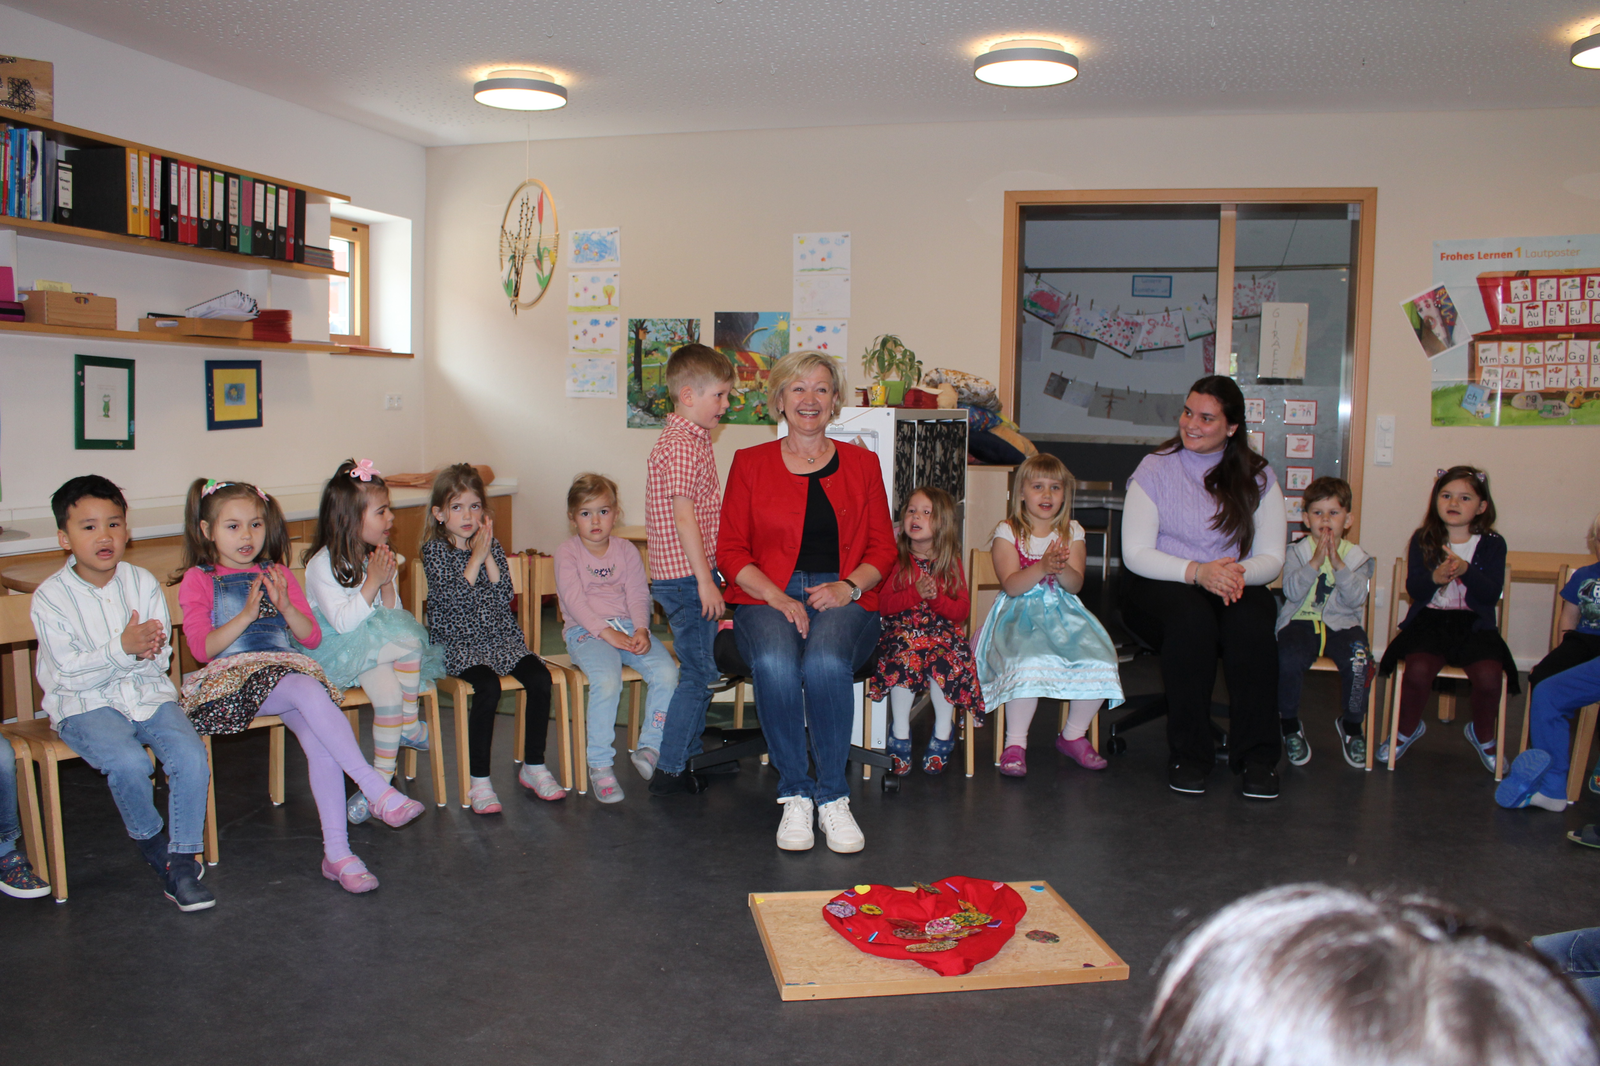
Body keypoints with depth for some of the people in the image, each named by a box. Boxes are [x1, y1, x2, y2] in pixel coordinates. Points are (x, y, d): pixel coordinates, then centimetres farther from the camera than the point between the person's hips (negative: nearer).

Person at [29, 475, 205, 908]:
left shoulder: (142, 582, 5)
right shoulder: (50, 596, -5)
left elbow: (160, 657, 4)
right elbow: (69, 672, -12)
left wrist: (145, 650, -20)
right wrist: (123, 648, -25)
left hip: (148, 693, 3)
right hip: (84, 705, -3)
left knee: (191, 757, -23)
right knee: (128, 761, -30)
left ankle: (182, 861, -9)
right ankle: (150, 838, 1)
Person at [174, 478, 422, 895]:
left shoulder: (278, 575, 21)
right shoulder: (198, 580, 10)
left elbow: (312, 637, 13)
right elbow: (203, 648, -2)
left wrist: (285, 604, -5)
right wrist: (246, 614, -12)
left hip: (289, 669, 4)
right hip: (234, 677, -4)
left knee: (319, 740, -26)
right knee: (310, 692, -35)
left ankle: (337, 851, -26)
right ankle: (377, 790, -37)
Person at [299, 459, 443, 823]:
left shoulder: (380, 558, 8)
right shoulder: (322, 564, -13)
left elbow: (392, 615, 5)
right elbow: (342, 622, -22)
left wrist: (388, 583, -11)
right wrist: (372, 582, -23)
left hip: (376, 649, 6)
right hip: (335, 653, -6)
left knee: (389, 691, -26)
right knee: (408, 640, -28)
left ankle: (381, 780, -15)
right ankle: (410, 727, -14)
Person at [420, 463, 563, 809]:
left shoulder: (490, 545, 9)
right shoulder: (434, 550, 0)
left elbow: (504, 596, -3)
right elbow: (453, 596, -15)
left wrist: (488, 555, -10)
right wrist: (476, 557, -15)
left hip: (501, 637, 4)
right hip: (457, 644, -4)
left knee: (540, 677, -20)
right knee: (488, 686, -31)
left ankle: (533, 767, -4)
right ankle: (478, 780, -21)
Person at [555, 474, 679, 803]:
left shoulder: (627, 551, 14)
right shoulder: (567, 552, 3)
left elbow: (638, 596, 5)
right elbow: (574, 600, -9)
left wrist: (641, 630, -15)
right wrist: (605, 631, -22)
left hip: (628, 628, 4)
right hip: (585, 632, -4)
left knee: (666, 672, -22)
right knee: (607, 680, -33)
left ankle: (649, 748, -5)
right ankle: (599, 764, -18)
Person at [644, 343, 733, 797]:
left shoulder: (692, 440, 16)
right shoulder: (682, 445, -16)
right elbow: (683, 517, -23)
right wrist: (706, 581, -23)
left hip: (691, 576, 10)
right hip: (687, 576, -10)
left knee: (702, 670, 17)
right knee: (699, 674, -4)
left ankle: (692, 755, 29)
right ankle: (669, 771, 3)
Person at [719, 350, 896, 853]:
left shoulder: (861, 463, 15)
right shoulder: (750, 463, 12)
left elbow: (882, 549, 13)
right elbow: (730, 549, 6)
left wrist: (848, 585, -9)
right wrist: (777, 598, -11)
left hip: (844, 599, 0)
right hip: (767, 598, 0)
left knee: (826, 662, -34)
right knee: (774, 664, -34)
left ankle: (831, 795, -18)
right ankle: (795, 794, -18)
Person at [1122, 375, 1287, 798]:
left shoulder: (1257, 477, 8)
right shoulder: (1155, 469, 2)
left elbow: (1272, 558, 3)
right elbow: (1136, 553, -6)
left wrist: (1238, 573, -21)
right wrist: (1196, 571, -22)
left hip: (1234, 586, 2)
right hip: (1160, 583, -2)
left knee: (1252, 623, -33)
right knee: (1191, 618, -36)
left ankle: (1257, 756, -20)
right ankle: (1189, 754, -22)